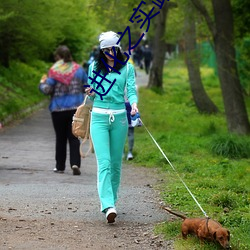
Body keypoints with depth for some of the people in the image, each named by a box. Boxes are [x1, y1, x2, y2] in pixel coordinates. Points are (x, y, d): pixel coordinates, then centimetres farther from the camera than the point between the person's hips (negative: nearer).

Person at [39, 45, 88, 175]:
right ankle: (75, 163, -14)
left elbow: (47, 90, -12)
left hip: (58, 109, -2)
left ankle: (60, 166, 16)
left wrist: (42, 83, 9)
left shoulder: (54, 71, -9)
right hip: (76, 108, 2)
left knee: (60, 138, 10)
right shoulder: (78, 69, 2)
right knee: (74, 137, 3)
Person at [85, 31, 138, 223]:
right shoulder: (94, 67, 9)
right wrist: (91, 93, -7)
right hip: (99, 117, -1)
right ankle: (108, 206, -23)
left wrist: (134, 104, -23)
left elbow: (131, 90, -3)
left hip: (119, 117, 1)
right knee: (104, 162, -13)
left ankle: (111, 199, 22)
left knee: (116, 163, 7)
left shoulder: (127, 68, 6)